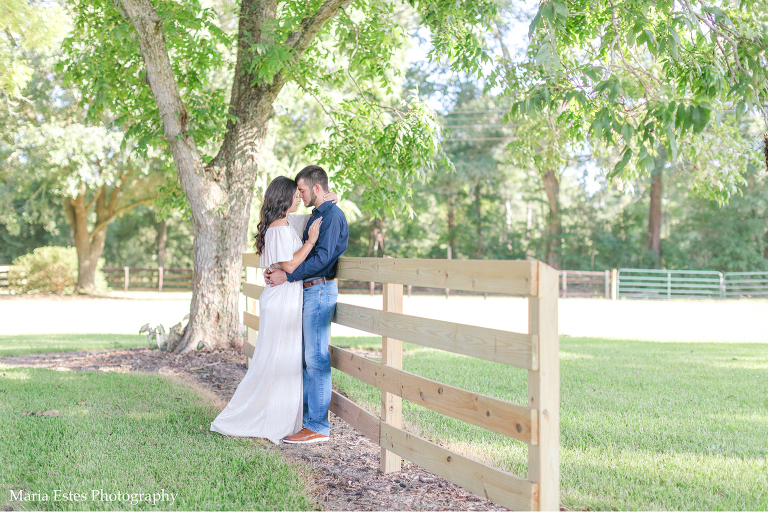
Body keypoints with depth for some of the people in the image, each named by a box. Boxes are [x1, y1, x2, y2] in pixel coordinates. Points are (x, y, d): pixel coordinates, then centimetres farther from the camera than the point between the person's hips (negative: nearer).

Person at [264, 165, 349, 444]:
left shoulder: (332, 215, -11)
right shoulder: (316, 216, 20)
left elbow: (323, 257, -21)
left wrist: (288, 276, -19)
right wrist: (275, 269, 6)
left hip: (320, 290, -10)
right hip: (308, 291, 10)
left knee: (316, 358, -8)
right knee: (304, 356, 13)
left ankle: (318, 426, -3)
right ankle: (305, 416, 21)